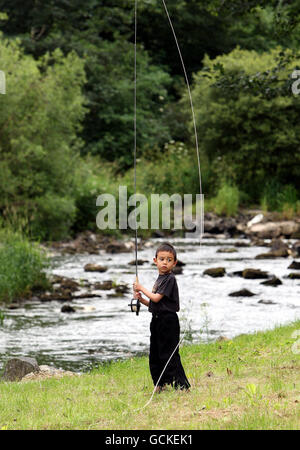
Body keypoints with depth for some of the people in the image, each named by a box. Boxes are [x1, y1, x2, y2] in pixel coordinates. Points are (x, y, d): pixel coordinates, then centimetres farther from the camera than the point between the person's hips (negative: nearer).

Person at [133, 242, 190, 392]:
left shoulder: (170, 279, -12)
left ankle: (182, 385, -7)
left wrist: (141, 288, -5)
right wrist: (141, 298, 2)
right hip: (157, 320, 9)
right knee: (154, 355, 13)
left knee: (169, 354, -10)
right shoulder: (159, 279, 16)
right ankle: (160, 385, 22)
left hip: (168, 320, -9)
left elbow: (156, 298, -17)